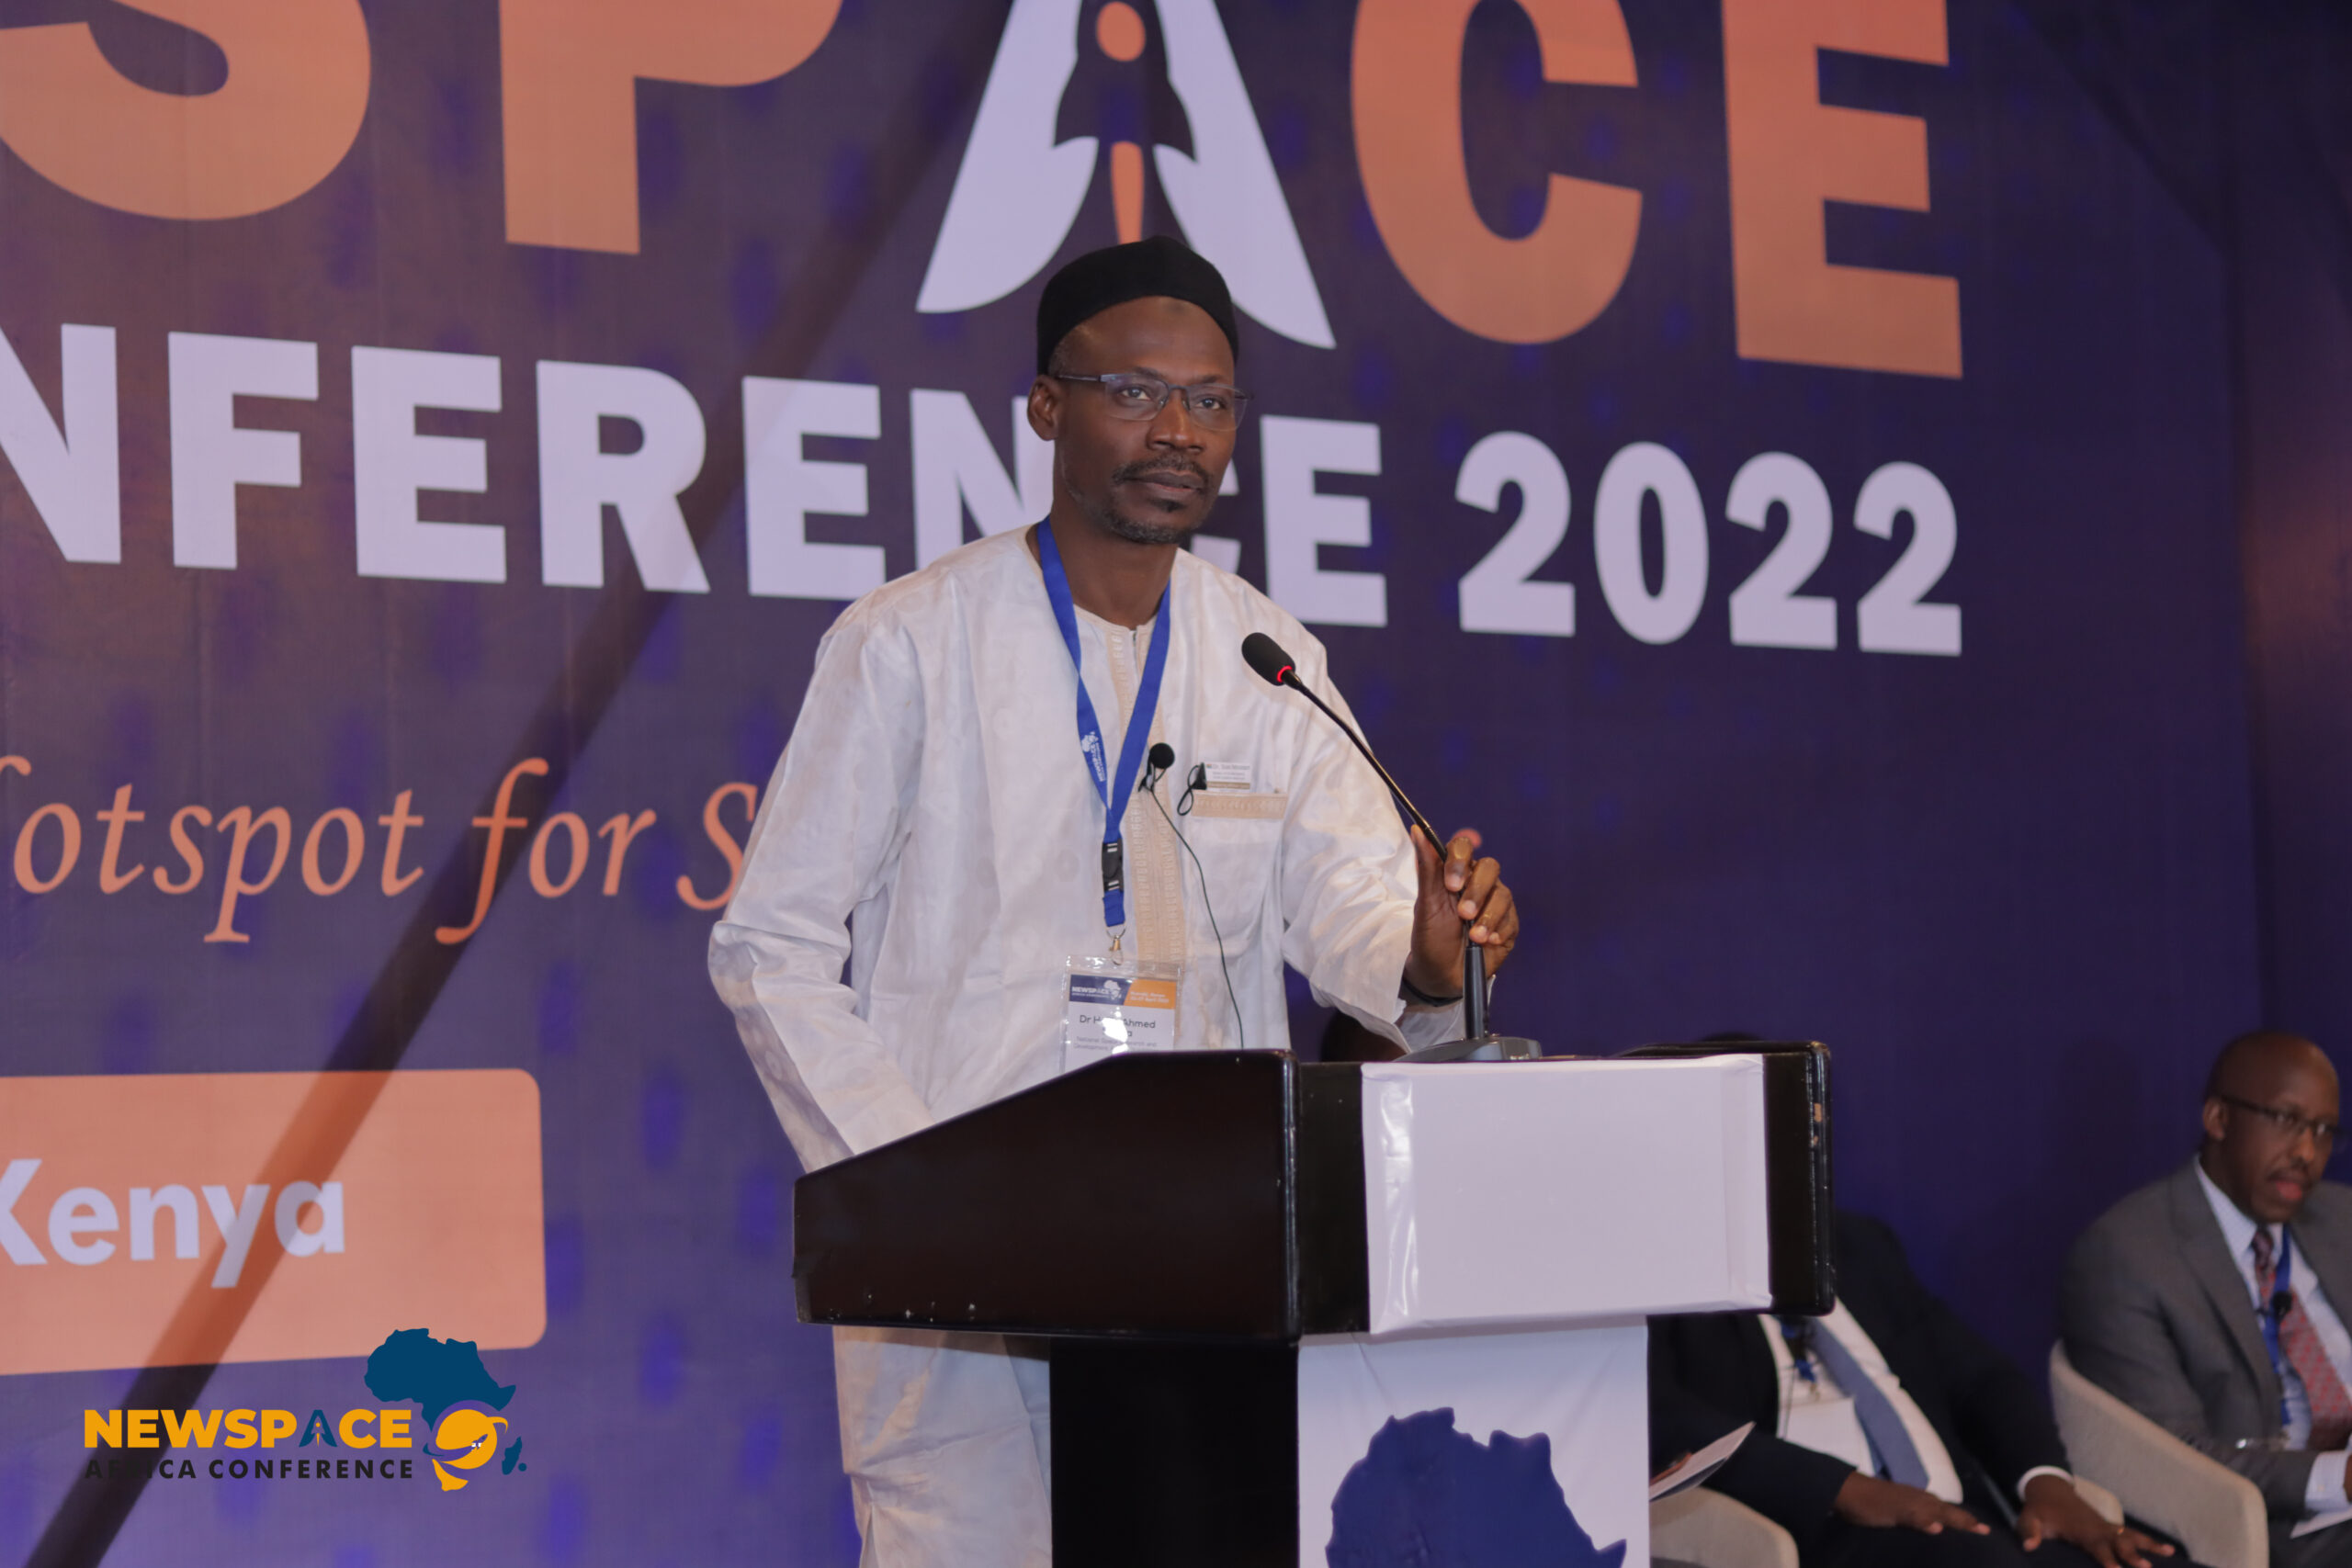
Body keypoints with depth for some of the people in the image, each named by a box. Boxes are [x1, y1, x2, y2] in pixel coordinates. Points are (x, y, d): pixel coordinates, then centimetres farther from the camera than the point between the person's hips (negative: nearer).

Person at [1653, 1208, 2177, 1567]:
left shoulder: (1858, 1245, 26)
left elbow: (1979, 1376, 22)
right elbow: (1661, 1424, -11)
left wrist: (2046, 1482, 0)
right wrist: (1845, 1489, -21)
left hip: (1957, 1525, 6)